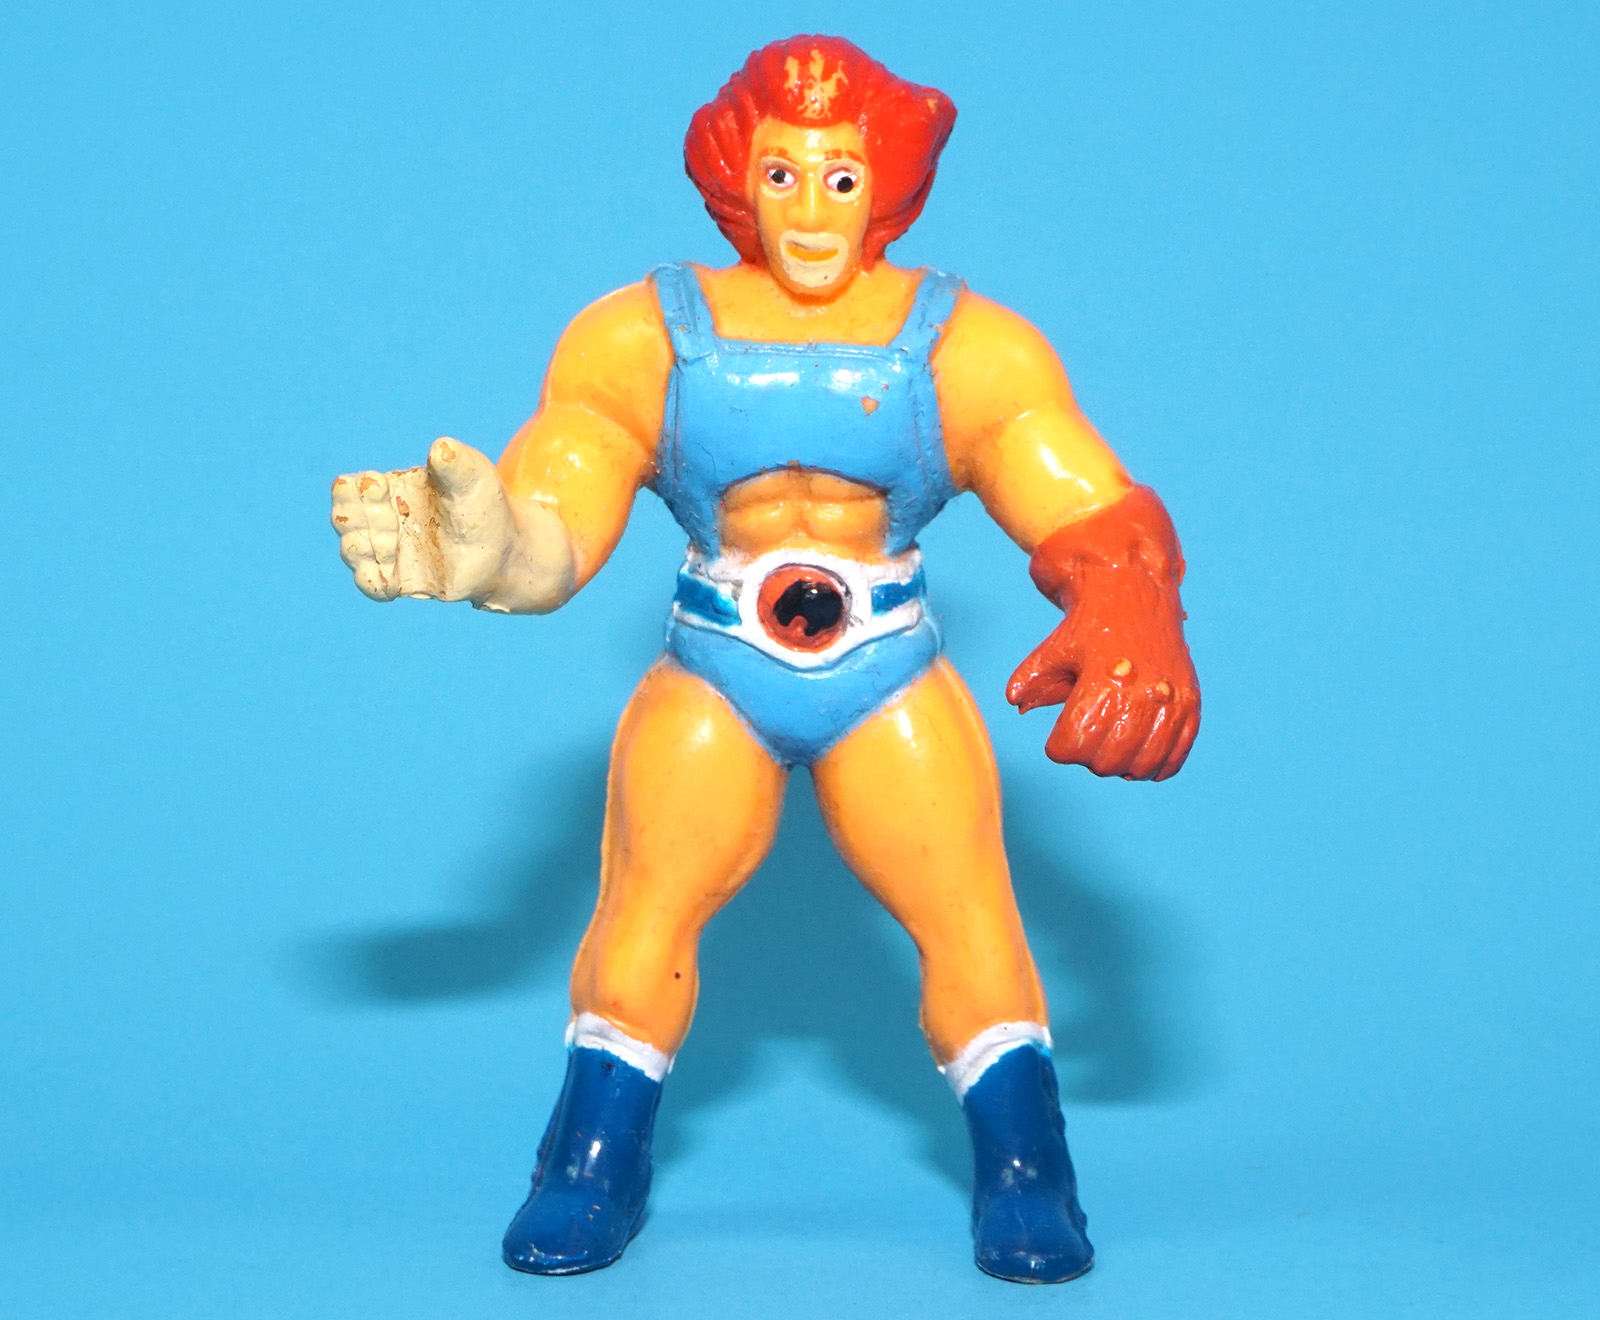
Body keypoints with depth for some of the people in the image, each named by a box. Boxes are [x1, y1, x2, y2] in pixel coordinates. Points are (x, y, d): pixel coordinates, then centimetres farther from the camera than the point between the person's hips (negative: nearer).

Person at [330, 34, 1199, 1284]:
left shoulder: (967, 347, -5)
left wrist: (1134, 616, -34)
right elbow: (548, 541, -11)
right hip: (709, 686, 0)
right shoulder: (644, 340, -4)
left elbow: (1101, 522, -10)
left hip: (895, 689, 0)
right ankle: (594, 1171, 3)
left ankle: (1026, 1181, 3)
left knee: (968, 913, -9)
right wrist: (476, 548, -36)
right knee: (645, 907, -11)